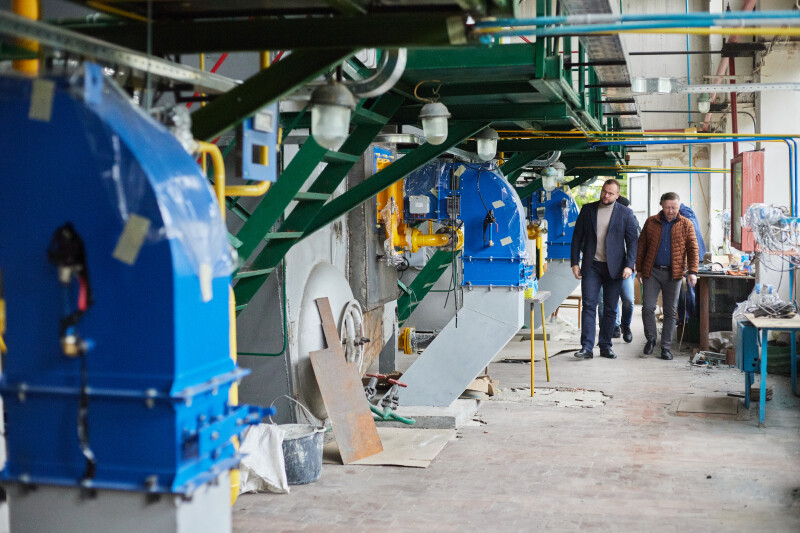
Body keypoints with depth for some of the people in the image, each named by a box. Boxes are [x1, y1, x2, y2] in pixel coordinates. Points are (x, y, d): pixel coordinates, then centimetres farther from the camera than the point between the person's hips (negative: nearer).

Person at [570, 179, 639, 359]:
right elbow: (577, 237, 8)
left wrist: (629, 265, -10)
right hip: (591, 266, 0)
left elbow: (632, 241, 1)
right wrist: (575, 262, 2)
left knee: (610, 309, 5)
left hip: (614, 268, 0)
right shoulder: (587, 209, 6)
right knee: (589, 305, -6)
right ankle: (587, 347, -8)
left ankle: (605, 346, 15)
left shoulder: (625, 213, 3)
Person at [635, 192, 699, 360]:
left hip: (673, 274, 0)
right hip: (652, 272, 0)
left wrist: (693, 272, -10)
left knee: (670, 312, 4)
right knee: (648, 308, -5)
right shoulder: (651, 222, 5)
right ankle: (650, 338, 18)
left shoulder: (686, 225, 3)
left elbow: (692, 249, 0)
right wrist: (639, 269, 8)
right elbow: (641, 246, 10)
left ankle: (665, 347, 13)